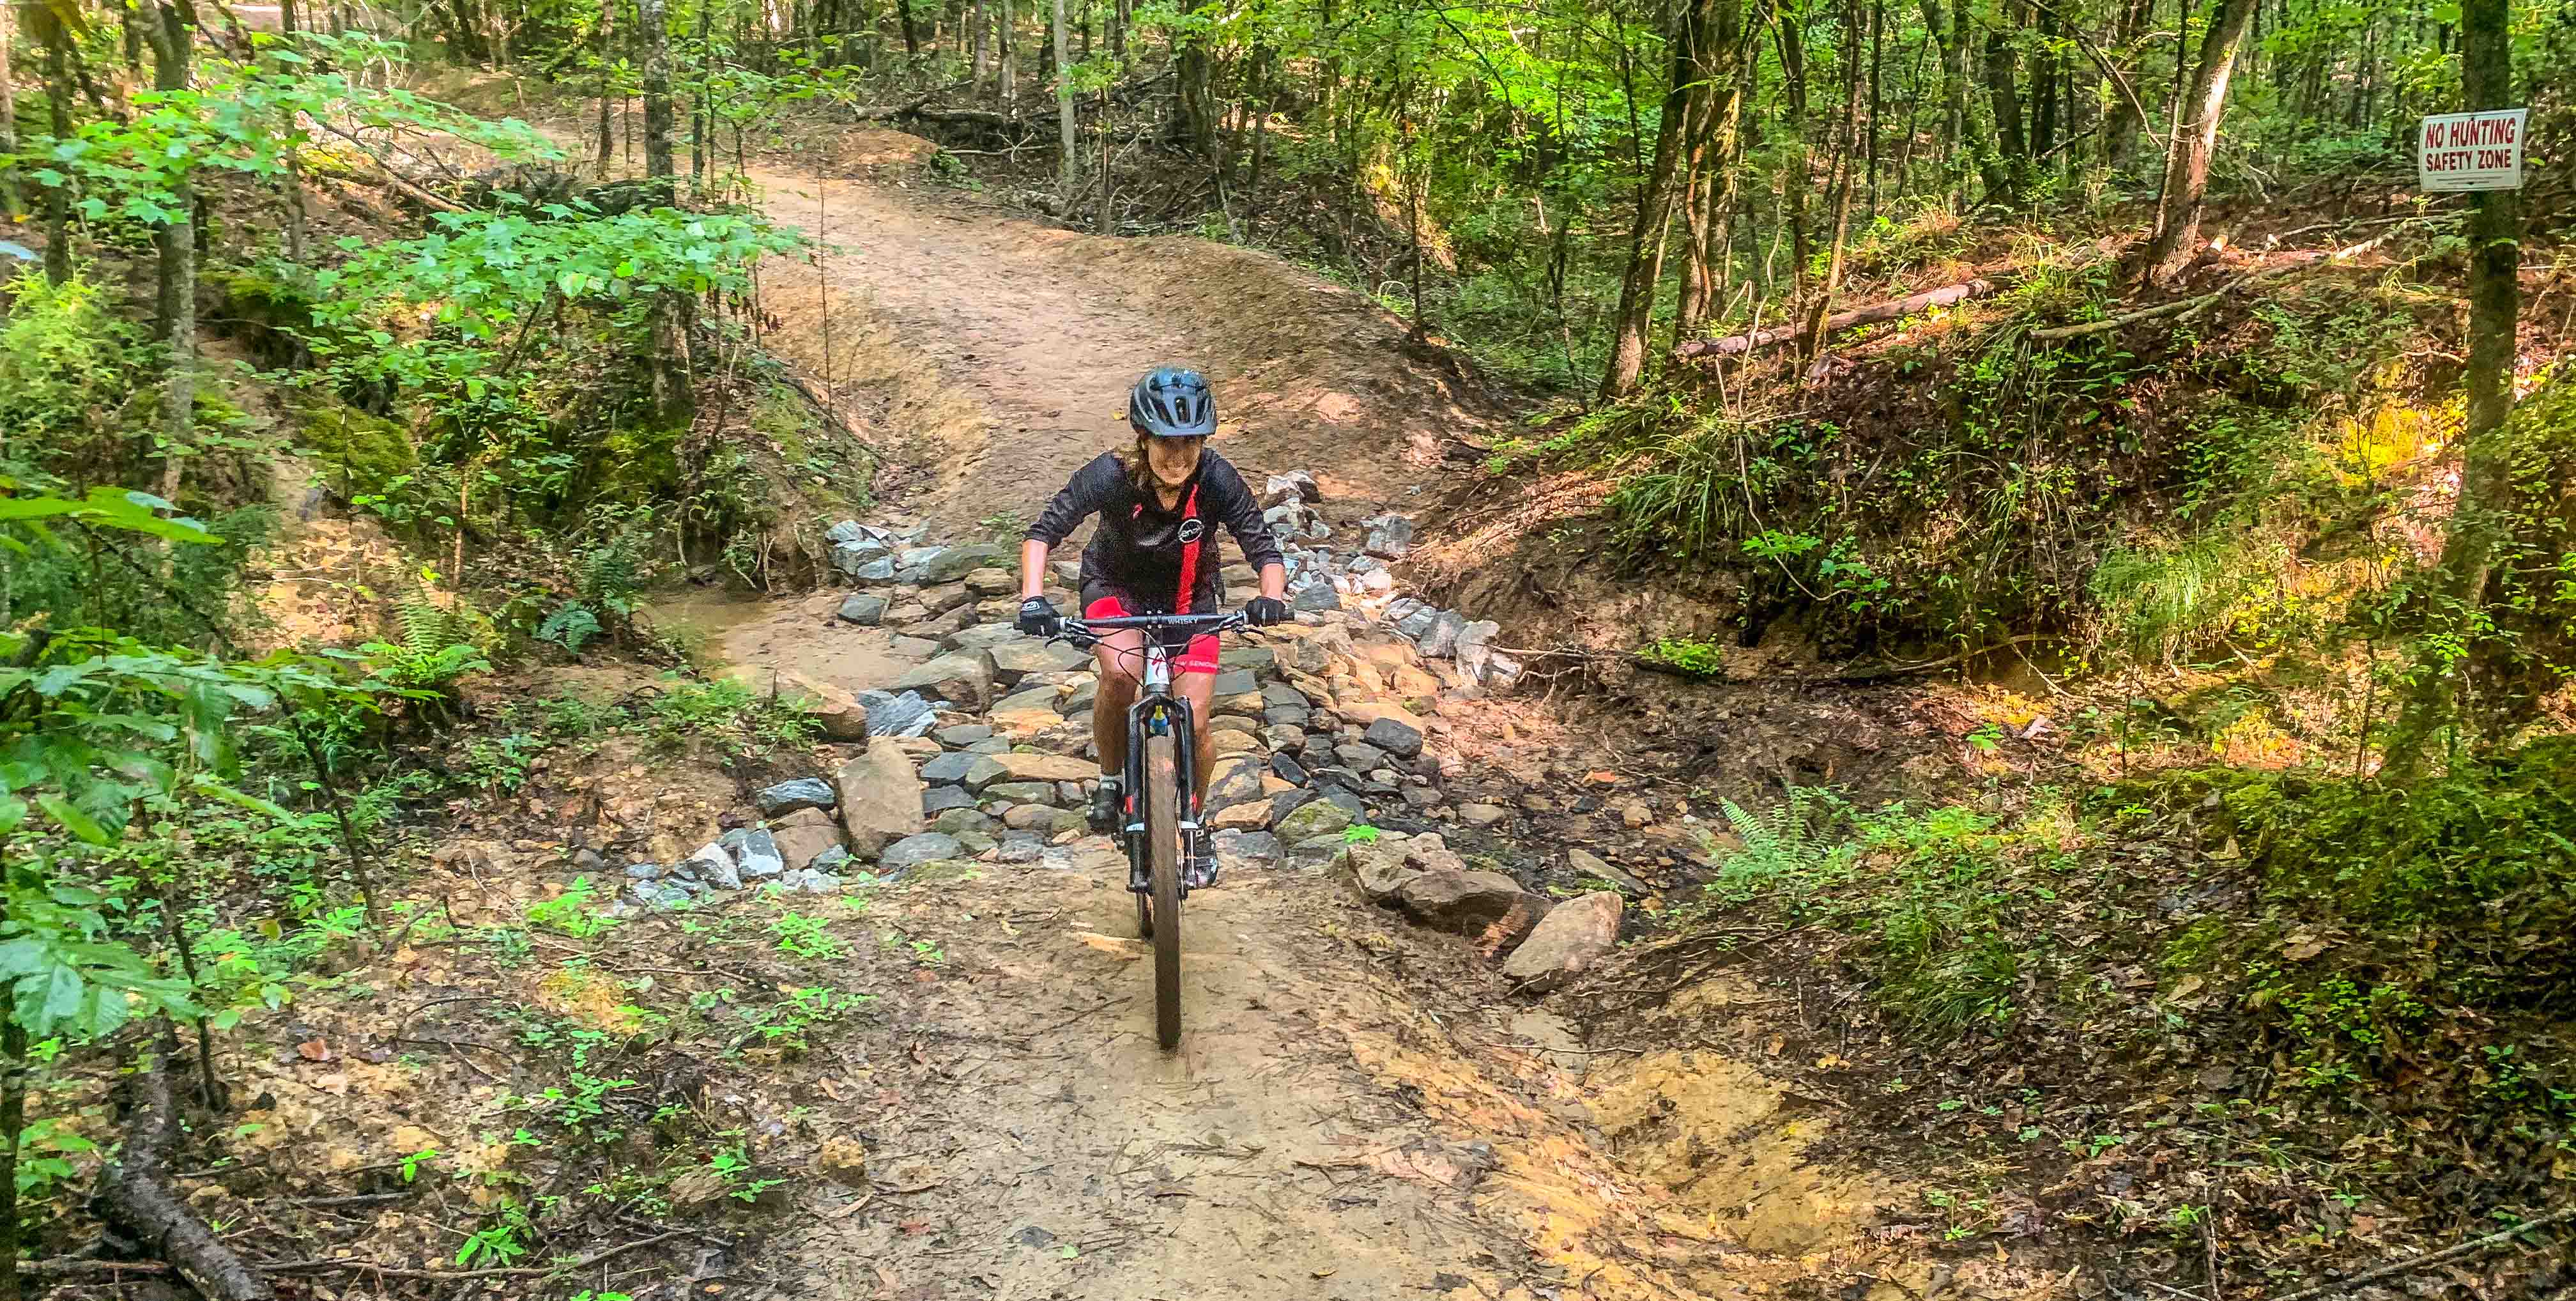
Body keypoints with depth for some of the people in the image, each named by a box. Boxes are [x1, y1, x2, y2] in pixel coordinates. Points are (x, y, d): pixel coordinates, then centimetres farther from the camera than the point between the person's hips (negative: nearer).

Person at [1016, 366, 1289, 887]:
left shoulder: (1216, 479, -27)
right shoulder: (1111, 476, -29)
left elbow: (1264, 548, -27)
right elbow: (1044, 531, -27)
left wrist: (1271, 598, -47)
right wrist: (1032, 597, -43)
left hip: (1188, 598, 1)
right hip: (1115, 589, -1)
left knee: (1194, 726, -7)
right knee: (1120, 673, -32)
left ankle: (1194, 822, 23)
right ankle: (1111, 779, -4)